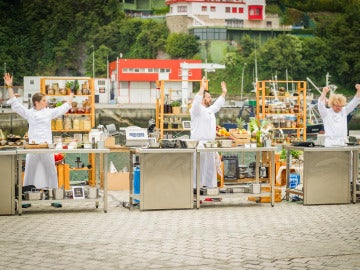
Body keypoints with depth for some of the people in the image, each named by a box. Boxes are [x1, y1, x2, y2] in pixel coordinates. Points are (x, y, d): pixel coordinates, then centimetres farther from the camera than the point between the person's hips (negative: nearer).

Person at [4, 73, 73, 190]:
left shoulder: (49, 112, 9)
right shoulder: (29, 113, 5)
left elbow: (64, 108, 18)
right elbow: (15, 104, 6)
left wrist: (71, 95, 23)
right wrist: (9, 87, 3)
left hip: (47, 146, 1)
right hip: (33, 146, -1)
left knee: (50, 169, 4)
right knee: (31, 170, 2)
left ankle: (52, 188, 12)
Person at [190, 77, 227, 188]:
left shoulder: (210, 110, 19)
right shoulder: (197, 109, -7)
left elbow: (218, 104, 35)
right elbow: (196, 101, -27)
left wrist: (224, 93, 31)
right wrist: (202, 88, -32)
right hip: (200, 144, -9)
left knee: (210, 167, 11)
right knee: (199, 167, -10)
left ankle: (210, 185, 18)